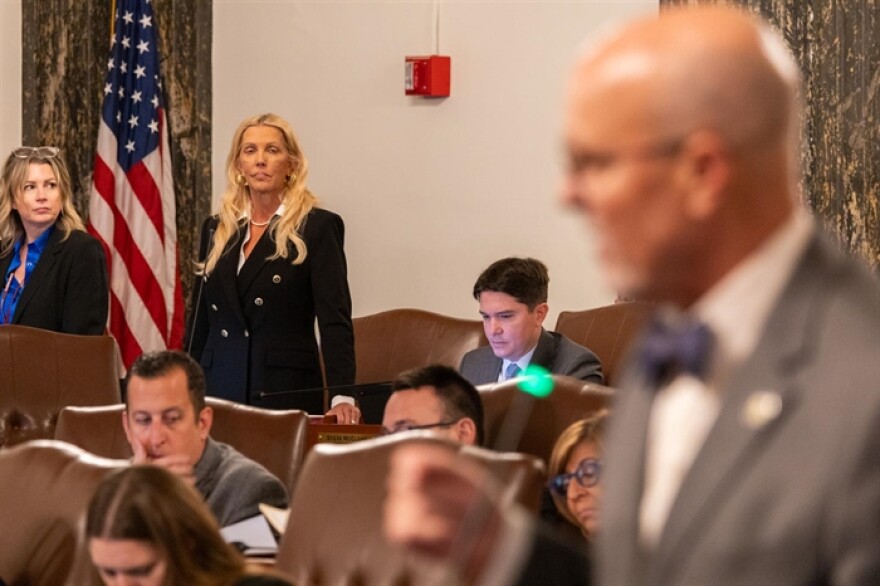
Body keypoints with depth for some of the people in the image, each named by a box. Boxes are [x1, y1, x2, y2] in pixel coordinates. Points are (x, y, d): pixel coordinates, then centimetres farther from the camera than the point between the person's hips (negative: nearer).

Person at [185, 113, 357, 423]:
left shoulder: (317, 227, -2)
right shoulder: (216, 229, 13)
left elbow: (335, 319, -11)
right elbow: (199, 321, 16)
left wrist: (342, 396, -22)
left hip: (285, 388, -4)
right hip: (219, 386, 4)